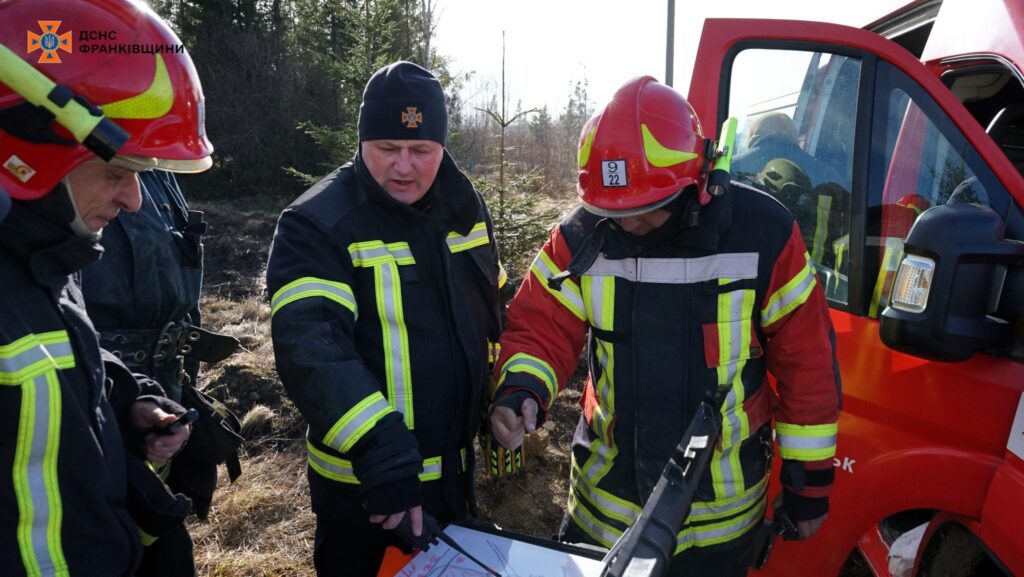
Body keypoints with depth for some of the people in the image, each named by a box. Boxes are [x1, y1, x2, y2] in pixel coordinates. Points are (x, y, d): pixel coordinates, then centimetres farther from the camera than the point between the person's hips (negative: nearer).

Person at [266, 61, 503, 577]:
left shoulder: (464, 208, 1)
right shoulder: (316, 226, -18)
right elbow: (310, 349, -30)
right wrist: (384, 458, -39)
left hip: (456, 470, 6)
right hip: (364, 486, -5)